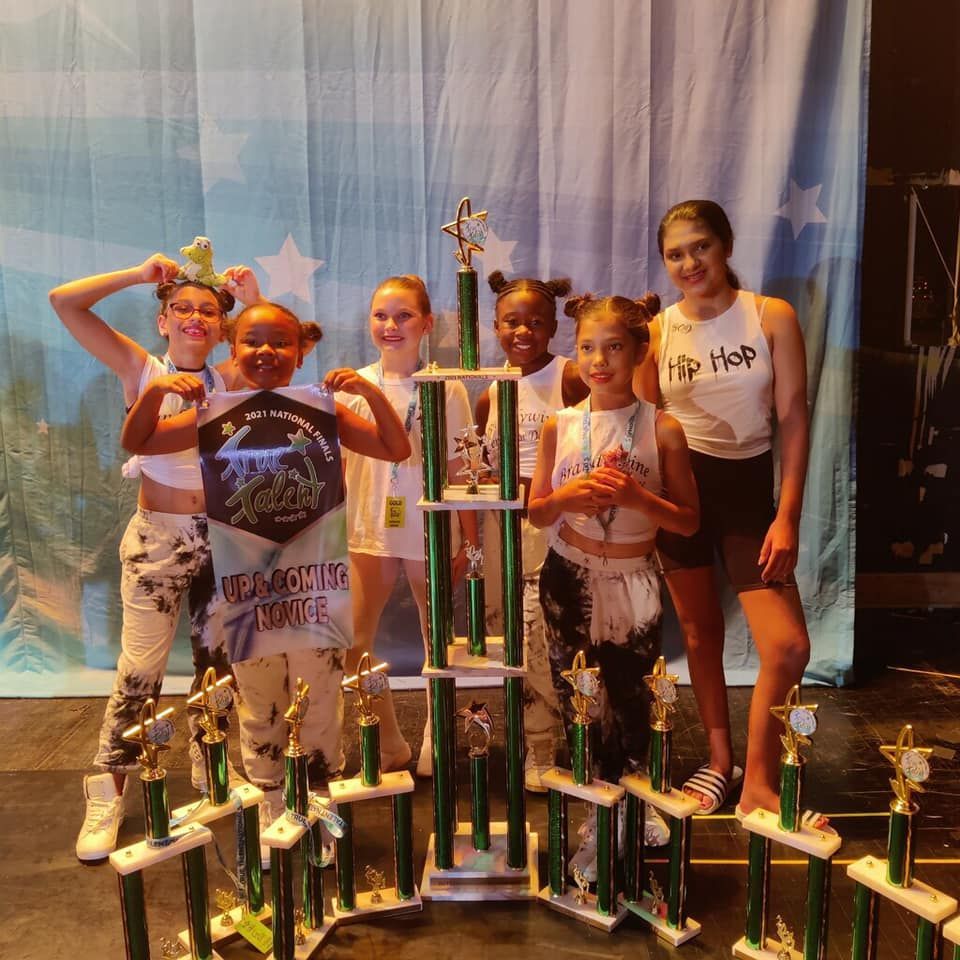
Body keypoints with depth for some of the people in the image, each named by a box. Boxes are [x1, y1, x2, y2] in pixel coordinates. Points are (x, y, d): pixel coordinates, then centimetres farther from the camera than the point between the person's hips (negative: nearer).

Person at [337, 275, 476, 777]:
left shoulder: (447, 389, -5)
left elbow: (458, 469, -2)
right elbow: (336, 464, 5)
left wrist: (470, 539, -2)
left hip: (430, 532, -1)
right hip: (369, 531, 2)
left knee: (438, 639, 12)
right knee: (351, 645, -1)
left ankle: (434, 744, 31)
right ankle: (390, 745, 18)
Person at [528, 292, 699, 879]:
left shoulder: (662, 429, -8)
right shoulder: (560, 426, -2)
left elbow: (689, 520, -5)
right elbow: (536, 514, 3)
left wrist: (638, 497, -23)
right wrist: (567, 497, -18)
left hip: (633, 583, -1)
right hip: (570, 579, 2)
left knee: (631, 706, 9)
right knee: (578, 704, 11)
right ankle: (600, 818, 31)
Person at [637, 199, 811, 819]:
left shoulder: (772, 317, -5)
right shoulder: (657, 331, -2)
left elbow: (794, 420, -6)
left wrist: (787, 516, -11)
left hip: (749, 487, -1)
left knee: (789, 648, -10)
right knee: (700, 632, 13)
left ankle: (758, 782, 10)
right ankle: (720, 760, 32)